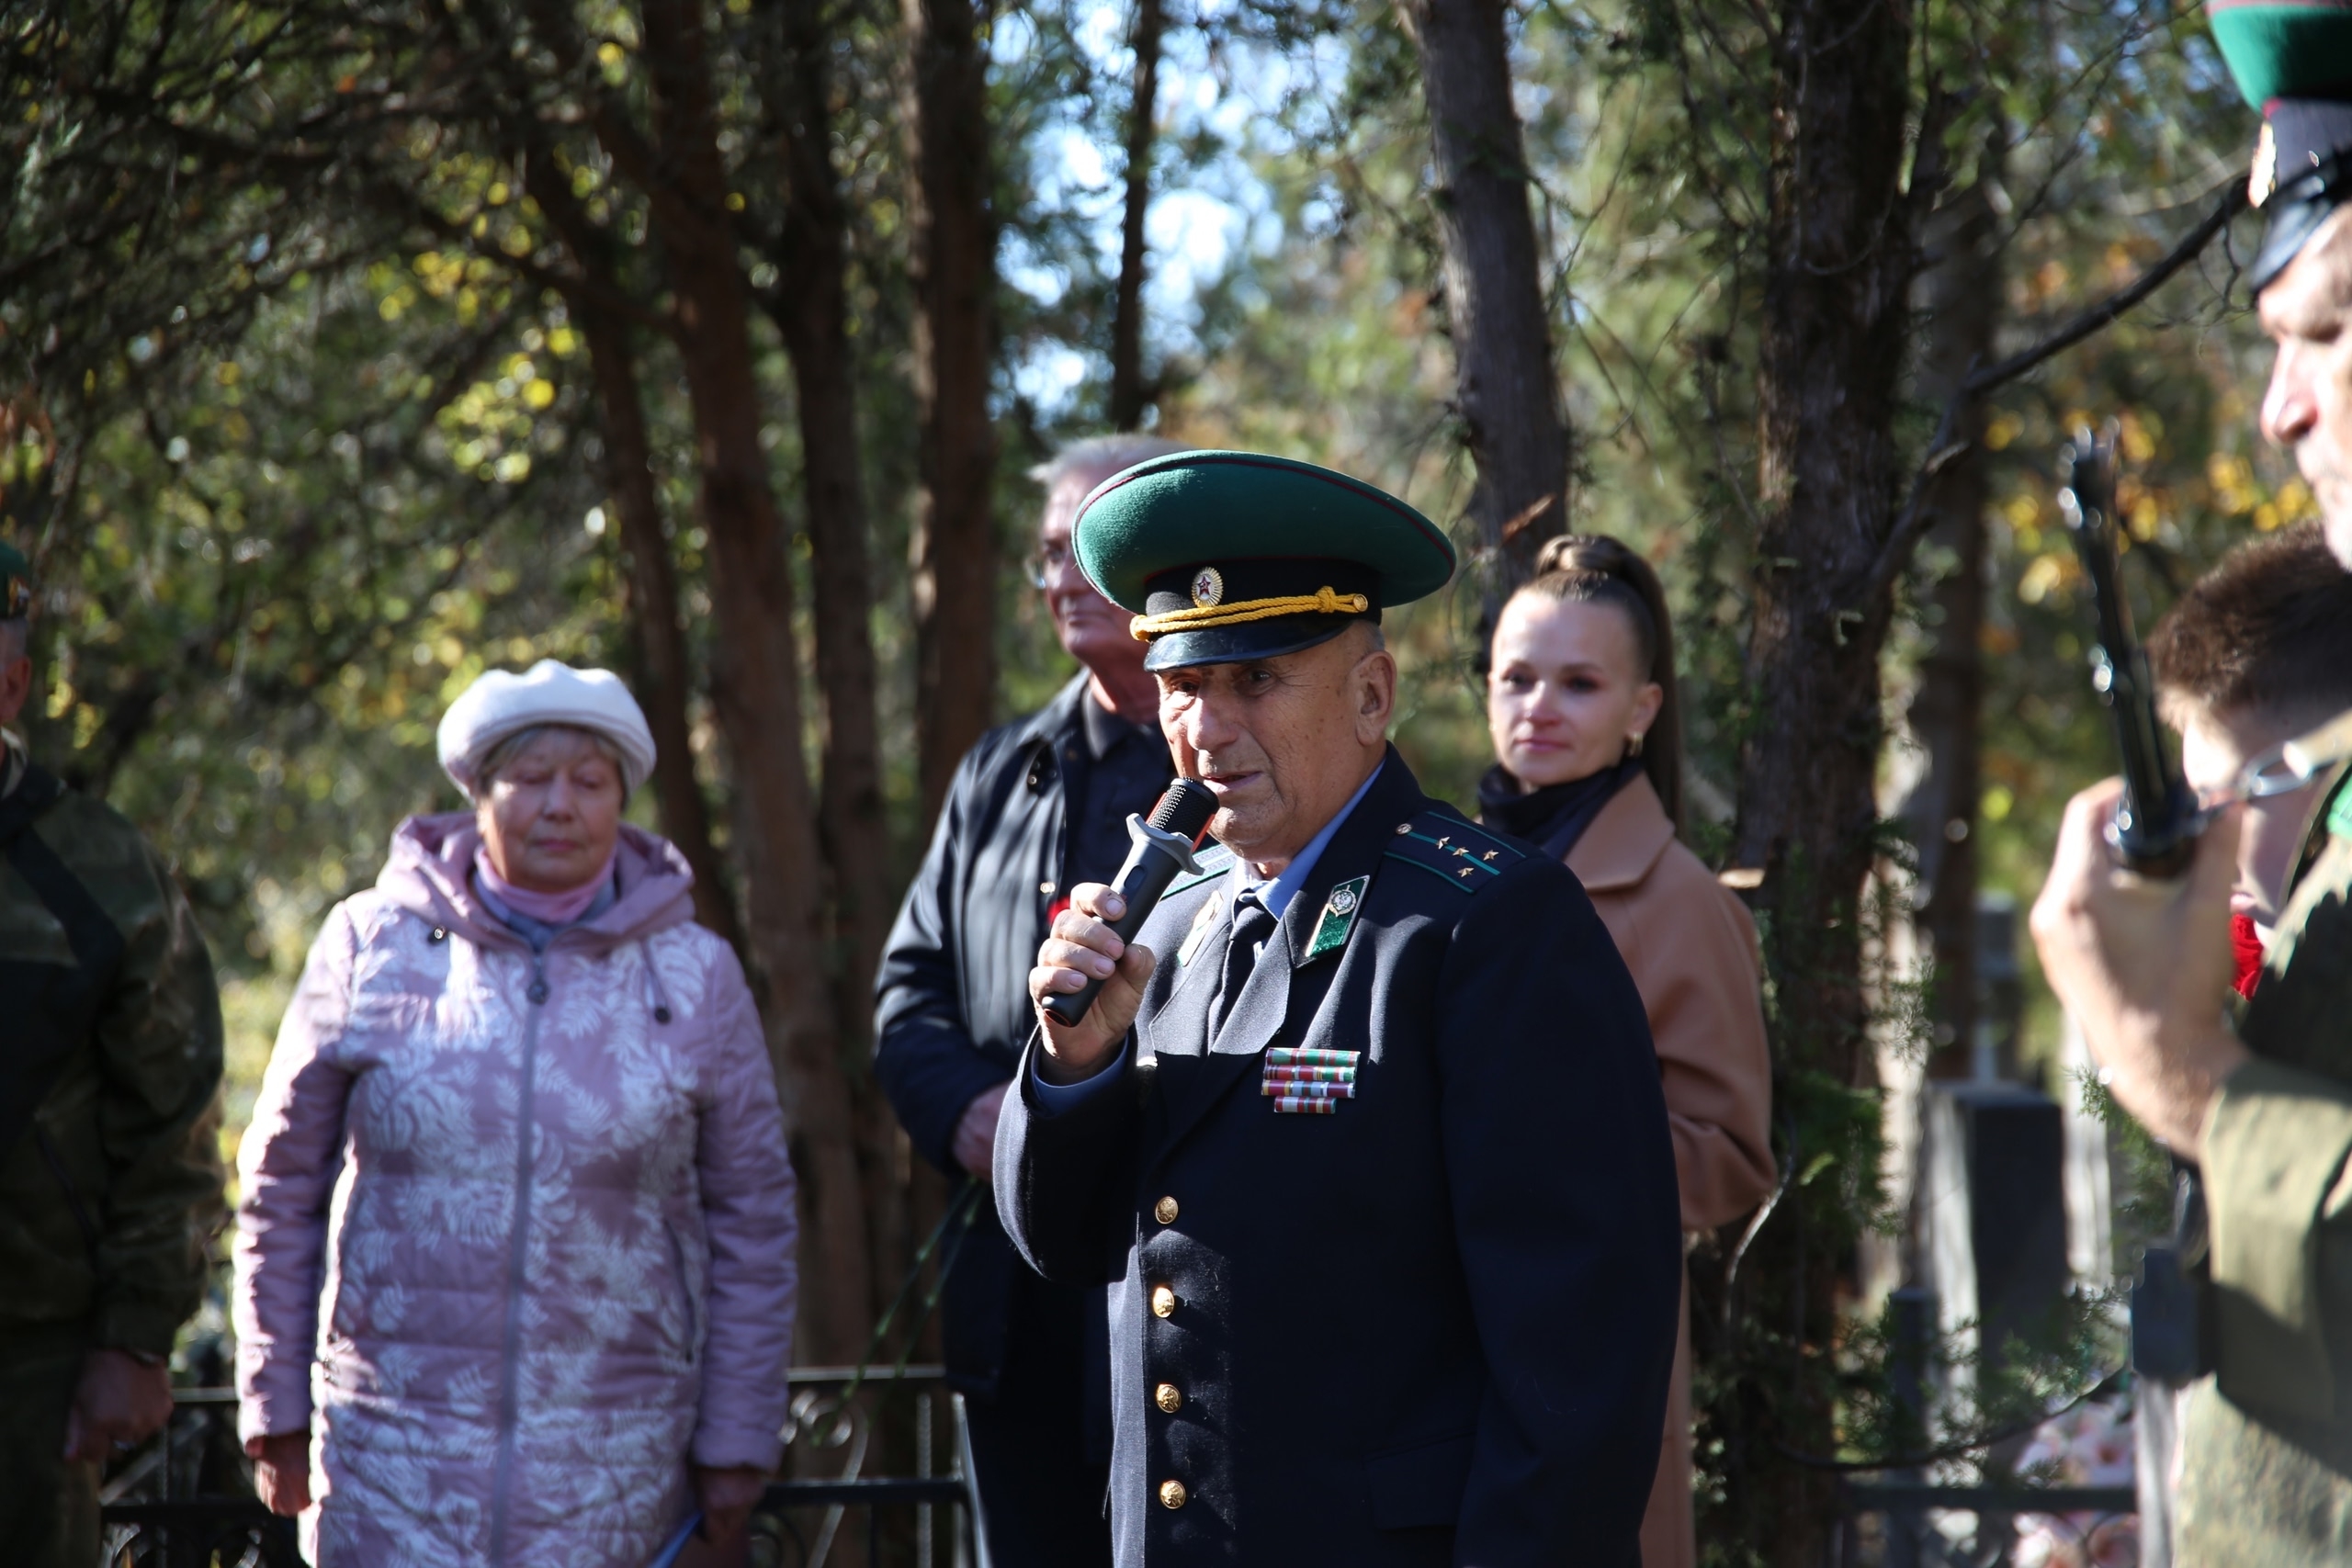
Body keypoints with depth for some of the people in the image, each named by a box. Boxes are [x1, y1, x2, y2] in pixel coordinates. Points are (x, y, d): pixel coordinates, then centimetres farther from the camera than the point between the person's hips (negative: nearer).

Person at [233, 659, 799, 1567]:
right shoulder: (374, 946, 3)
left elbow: (753, 1221, 8)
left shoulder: (694, 978, 5)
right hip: (394, 1442, 0)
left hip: (608, 1451, 0)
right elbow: (282, 1184, 9)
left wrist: (737, 1441, 5)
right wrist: (276, 1408, 7)